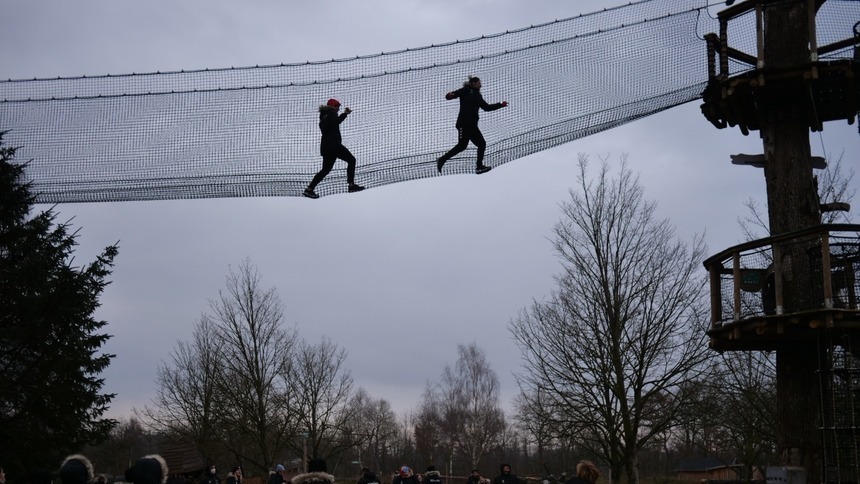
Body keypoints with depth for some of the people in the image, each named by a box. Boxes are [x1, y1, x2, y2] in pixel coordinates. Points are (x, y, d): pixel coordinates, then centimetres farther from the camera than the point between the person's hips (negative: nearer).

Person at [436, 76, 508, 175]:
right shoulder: (466, 90, 1)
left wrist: (500, 105, 32)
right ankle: (442, 159, -6)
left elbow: (487, 107, 32)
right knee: (462, 145, -16)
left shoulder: (478, 95, 22)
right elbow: (449, 96, -7)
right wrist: (450, 95, -32)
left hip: (473, 125, 8)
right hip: (464, 123, -8)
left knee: (482, 144, 3)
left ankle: (479, 166, 8)